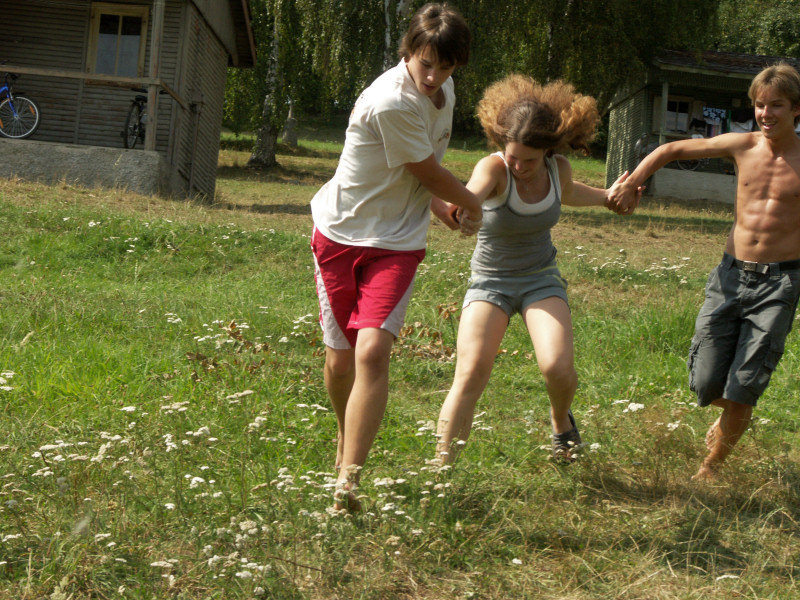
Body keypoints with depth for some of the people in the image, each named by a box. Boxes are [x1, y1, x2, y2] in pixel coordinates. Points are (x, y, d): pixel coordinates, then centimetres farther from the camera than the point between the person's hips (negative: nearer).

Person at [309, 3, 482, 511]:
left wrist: (447, 207, 13)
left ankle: (349, 478, -20)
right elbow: (428, 173, -9)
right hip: (341, 233, -4)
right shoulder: (390, 103, -24)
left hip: (398, 242, 4)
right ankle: (348, 439, 37)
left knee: (372, 349, -17)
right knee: (340, 357, 5)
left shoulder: (443, 90, 4)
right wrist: (470, 203, 8)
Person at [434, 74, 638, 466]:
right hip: (490, 282, -2)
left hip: (541, 280, 3)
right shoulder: (494, 169, -23)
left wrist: (608, 197, 26)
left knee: (558, 367, -19)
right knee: (470, 375, -20)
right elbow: (471, 194, -48)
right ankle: (441, 467, -10)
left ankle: (561, 419, 16)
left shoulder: (559, 169, -8)